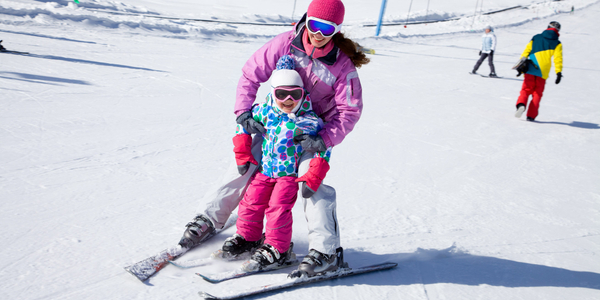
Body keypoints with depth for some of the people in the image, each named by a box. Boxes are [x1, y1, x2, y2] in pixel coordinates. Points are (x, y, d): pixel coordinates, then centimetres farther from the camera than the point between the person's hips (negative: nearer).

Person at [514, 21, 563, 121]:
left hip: (530, 69, 1)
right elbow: (558, 58, -2)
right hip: (543, 72, -1)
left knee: (526, 90, 6)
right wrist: (559, 73, -1)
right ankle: (531, 115, -1)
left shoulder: (536, 38, 12)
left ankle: (521, 104, -25)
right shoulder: (557, 43, 7)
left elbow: (526, 51, 8)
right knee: (537, 93, 8)